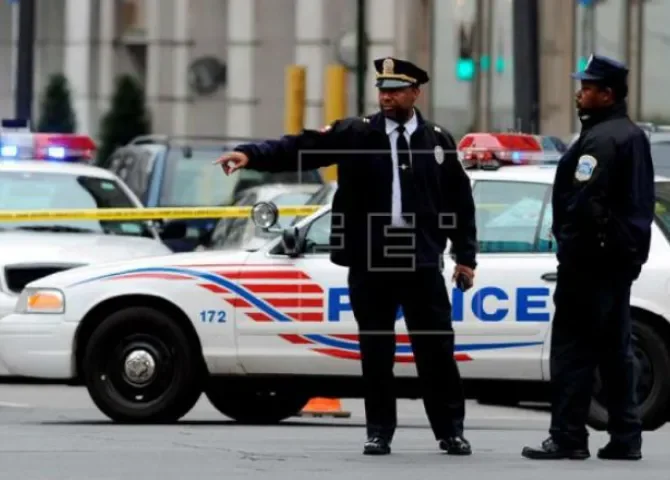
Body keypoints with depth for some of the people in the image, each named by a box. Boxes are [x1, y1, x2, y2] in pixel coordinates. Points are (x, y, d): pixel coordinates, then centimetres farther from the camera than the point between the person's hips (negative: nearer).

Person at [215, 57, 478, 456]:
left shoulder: (438, 140, 7)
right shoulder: (355, 134, 3)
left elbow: (461, 201, 10)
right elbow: (300, 148, -8)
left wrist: (466, 256, 6)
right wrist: (251, 155, -22)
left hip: (422, 263, 0)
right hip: (370, 262, 0)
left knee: (436, 349, 1)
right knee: (376, 351, 5)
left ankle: (451, 430, 10)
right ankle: (380, 431, 13)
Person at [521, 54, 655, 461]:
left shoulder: (599, 139, -15)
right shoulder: (635, 136, 16)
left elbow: (585, 199, -24)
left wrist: (570, 244, -18)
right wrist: (632, 248, 19)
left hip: (590, 259, -10)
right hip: (624, 256, 10)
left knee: (573, 349, -7)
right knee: (615, 349, 12)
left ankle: (568, 437, -7)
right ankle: (626, 438, 12)